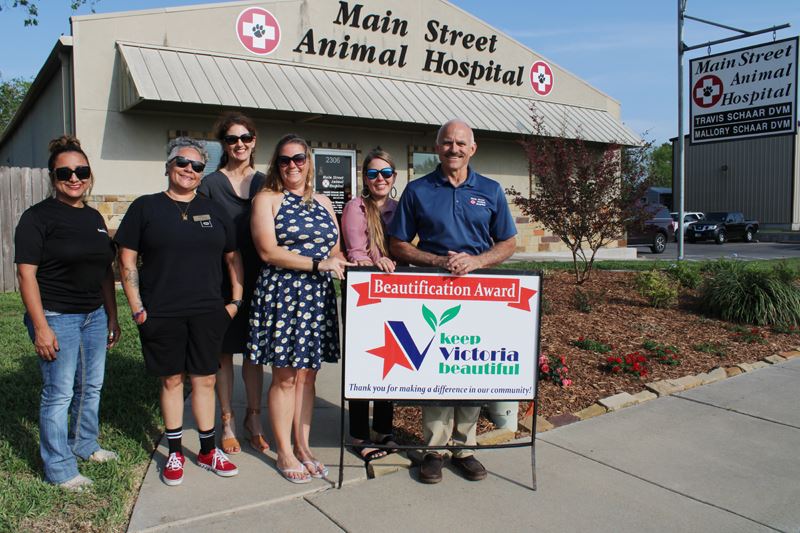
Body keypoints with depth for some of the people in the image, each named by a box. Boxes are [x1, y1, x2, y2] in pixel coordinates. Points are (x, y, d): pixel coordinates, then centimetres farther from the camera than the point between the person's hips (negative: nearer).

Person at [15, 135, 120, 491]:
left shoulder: (95, 218, 10)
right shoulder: (37, 217, -10)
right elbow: (26, 273, -14)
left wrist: (112, 317, 13)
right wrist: (40, 327, -19)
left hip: (94, 315, 7)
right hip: (56, 317, -7)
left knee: (91, 386, 16)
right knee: (59, 393, 1)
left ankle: (84, 445, 37)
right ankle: (59, 470, 15)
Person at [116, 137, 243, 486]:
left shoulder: (213, 210, 10)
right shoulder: (145, 207, 1)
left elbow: (233, 258, 13)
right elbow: (127, 261, -1)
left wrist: (236, 301, 5)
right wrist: (137, 308, -7)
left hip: (207, 313, 2)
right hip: (161, 314, -2)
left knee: (205, 379, 9)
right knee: (171, 380, 8)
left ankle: (208, 451, 22)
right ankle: (175, 453, 23)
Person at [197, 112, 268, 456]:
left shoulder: (264, 183, 9)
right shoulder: (210, 184, 0)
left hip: (257, 279, 3)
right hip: (222, 280, -2)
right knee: (224, 351, 5)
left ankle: (254, 420, 22)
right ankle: (227, 423, 18)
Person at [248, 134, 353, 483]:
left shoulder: (323, 203, 16)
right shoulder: (267, 199, 0)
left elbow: (335, 252, 19)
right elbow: (268, 251, -12)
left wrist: (352, 264, -3)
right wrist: (318, 263, -16)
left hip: (318, 296, 5)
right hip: (280, 292, -4)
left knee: (307, 374, 9)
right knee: (284, 376, 1)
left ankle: (302, 447, 21)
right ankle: (284, 452, 14)